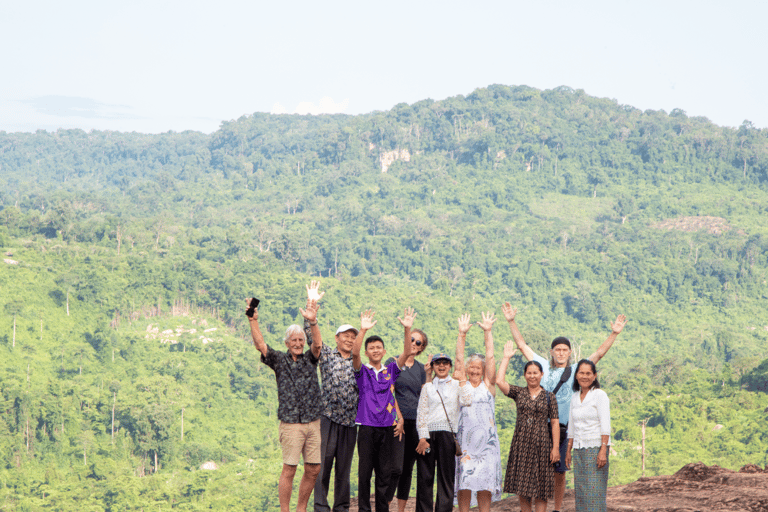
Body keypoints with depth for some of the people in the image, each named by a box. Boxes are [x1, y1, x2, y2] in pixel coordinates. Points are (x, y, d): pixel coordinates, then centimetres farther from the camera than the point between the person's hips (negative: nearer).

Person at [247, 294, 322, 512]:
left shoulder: (310, 359, 11)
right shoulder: (279, 360, 6)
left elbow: (318, 344, -8)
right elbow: (260, 345, -7)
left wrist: (313, 322, -26)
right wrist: (253, 321, -21)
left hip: (314, 422, 3)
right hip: (291, 424, -3)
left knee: (313, 470, 5)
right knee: (289, 470, -5)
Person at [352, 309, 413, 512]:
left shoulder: (391, 370, 10)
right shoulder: (362, 371, 4)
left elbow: (406, 353, -1)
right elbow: (354, 353, -14)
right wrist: (363, 330, -28)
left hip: (387, 427, 2)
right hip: (367, 427, -2)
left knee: (385, 473, 5)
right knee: (364, 471, -1)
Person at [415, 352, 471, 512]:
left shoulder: (457, 385, 13)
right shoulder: (427, 387, 14)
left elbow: (467, 401, -7)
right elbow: (421, 413, 7)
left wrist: (462, 380, -1)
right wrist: (422, 438, -4)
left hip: (447, 434, 0)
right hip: (428, 433, 1)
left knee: (446, 475, -2)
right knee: (425, 476, -1)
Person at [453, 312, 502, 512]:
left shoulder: (488, 385, 10)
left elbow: (490, 357, 4)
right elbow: (459, 359, 4)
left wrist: (487, 332, -1)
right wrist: (462, 334, -3)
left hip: (486, 438, 0)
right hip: (464, 438, 0)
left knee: (486, 481, -2)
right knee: (464, 482, -5)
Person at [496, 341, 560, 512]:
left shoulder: (549, 396, 3)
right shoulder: (518, 393, 6)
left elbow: (555, 423, 0)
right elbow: (499, 381, -8)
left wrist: (555, 448, -7)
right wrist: (506, 358, -3)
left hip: (541, 443, -2)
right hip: (521, 443, 2)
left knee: (540, 486, -1)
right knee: (522, 486, 5)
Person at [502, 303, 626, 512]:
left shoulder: (576, 371, 8)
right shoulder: (543, 366, 9)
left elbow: (599, 354, 4)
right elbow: (522, 345, 12)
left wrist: (614, 334, -5)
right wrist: (511, 322, 9)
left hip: (563, 429, 0)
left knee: (559, 472, 5)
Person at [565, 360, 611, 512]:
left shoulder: (600, 395, -5)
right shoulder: (575, 398, 14)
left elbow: (605, 425, -11)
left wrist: (603, 451, -18)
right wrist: (569, 450, 17)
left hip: (596, 447, -6)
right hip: (579, 449, 6)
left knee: (595, 490, -8)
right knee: (580, 491, 3)